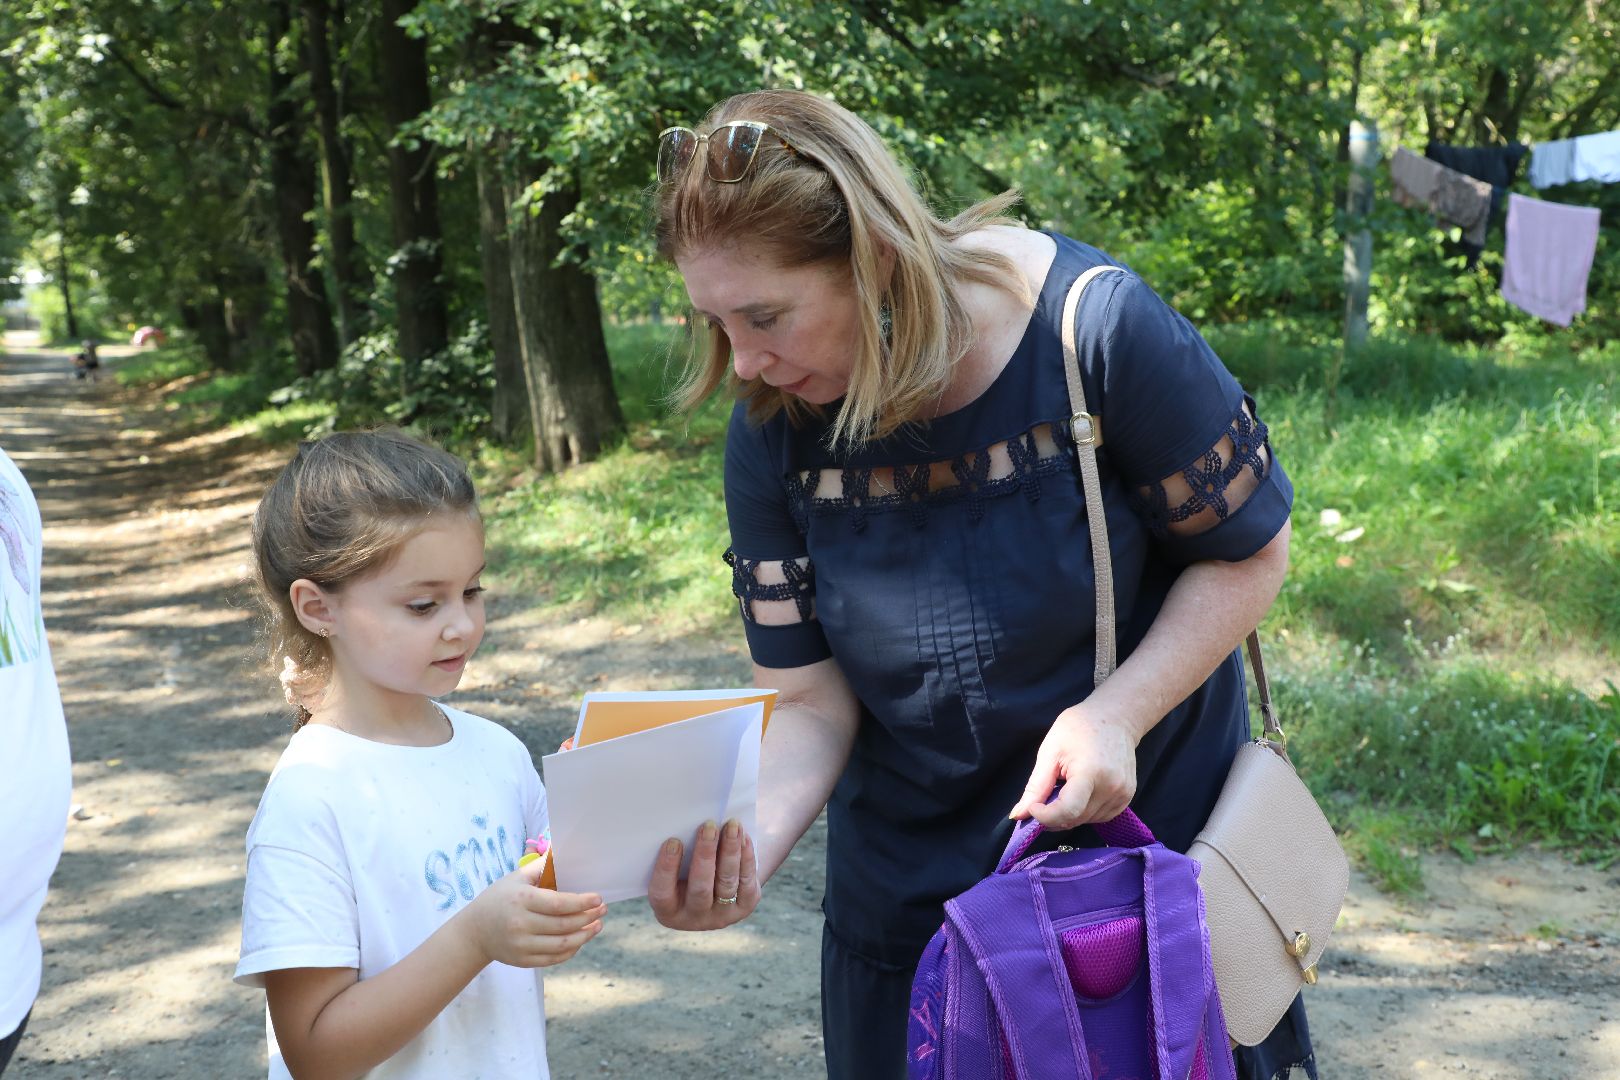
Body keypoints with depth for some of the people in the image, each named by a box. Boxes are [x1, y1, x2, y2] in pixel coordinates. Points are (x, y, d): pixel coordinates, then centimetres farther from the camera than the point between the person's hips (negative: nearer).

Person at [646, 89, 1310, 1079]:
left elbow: (1249, 552, -12)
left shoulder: (1096, 328, -24)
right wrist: (747, 845, -31)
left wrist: (1120, 711, -26)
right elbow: (810, 702, -10)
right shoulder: (773, 430, -13)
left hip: (1150, 836, -2)